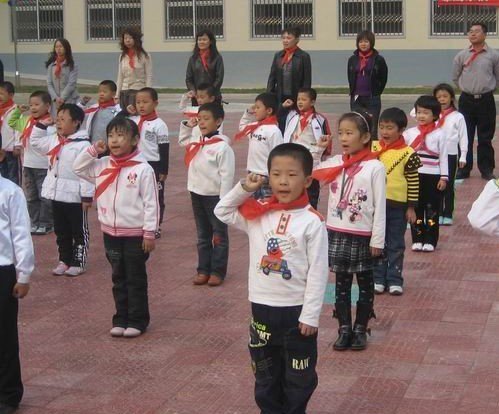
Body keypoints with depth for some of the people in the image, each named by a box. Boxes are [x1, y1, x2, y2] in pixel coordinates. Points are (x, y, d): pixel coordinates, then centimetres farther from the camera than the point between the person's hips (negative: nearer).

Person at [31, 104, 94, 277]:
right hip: (56, 195, 7)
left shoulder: (82, 145, -17)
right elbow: (35, 141, 24)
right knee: (61, 232, 16)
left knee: (79, 232, 6)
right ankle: (64, 260, 26)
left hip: (74, 197, -7)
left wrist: (87, 196, -19)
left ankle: (78, 263, 14)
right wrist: (41, 124, 10)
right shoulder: (54, 140, 6)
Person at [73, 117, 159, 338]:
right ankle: (121, 319, 24)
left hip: (135, 234, -5)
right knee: (119, 278, 15)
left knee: (136, 279, 6)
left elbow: (151, 204, -13)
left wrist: (149, 233, -13)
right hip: (110, 233, 5)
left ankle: (138, 320, 16)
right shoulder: (102, 165, 2)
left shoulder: (143, 169, -14)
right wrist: (92, 151, -2)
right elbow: (78, 168, 13)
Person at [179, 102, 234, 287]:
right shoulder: (195, 141, 6)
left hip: (215, 196, -7)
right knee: (202, 235, 14)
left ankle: (218, 271, 12)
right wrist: (187, 125, 14)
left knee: (219, 236, 5)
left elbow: (227, 175, -16)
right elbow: (182, 140, 30)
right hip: (197, 194, 7)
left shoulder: (222, 146, -15)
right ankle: (203, 270, 22)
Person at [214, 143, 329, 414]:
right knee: (265, 376, 17)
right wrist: (243, 189, -2)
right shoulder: (258, 214, 1)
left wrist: (310, 315, -13)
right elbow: (222, 212, 13)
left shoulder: (312, 222, -13)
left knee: (299, 378, 11)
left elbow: (318, 272, -12)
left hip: (296, 311, -4)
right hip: (262, 308, 4)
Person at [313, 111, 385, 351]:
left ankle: (360, 330, 20)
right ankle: (344, 329, 19)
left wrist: (377, 240, -11)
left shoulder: (375, 167, -10)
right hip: (337, 234, 4)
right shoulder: (334, 163, 3)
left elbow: (380, 206, -10)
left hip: (363, 236, -4)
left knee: (365, 284, 9)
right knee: (342, 284, 10)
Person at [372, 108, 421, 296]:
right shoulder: (372, 148, 0)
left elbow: (414, 182, -4)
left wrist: (411, 207, -4)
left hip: (398, 206, -2)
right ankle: (378, 278, 19)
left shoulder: (407, 154, -8)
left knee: (396, 245, 8)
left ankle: (394, 280, 15)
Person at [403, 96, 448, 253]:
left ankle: (430, 241, 10)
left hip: (433, 177, -2)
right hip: (414, 176, 2)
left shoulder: (439, 134, -2)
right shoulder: (409, 133, 3)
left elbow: (443, 157, -1)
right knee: (416, 208, 6)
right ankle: (417, 240, 14)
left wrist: (444, 177, -4)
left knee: (432, 209, 3)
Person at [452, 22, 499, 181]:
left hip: (486, 100, -1)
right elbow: (455, 77, 13)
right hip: (466, 100, 1)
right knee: (465, 136, 5)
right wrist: (468, 87, 11)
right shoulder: (461, 55, 1)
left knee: (485, 137, 5)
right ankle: (463, 169, 13)